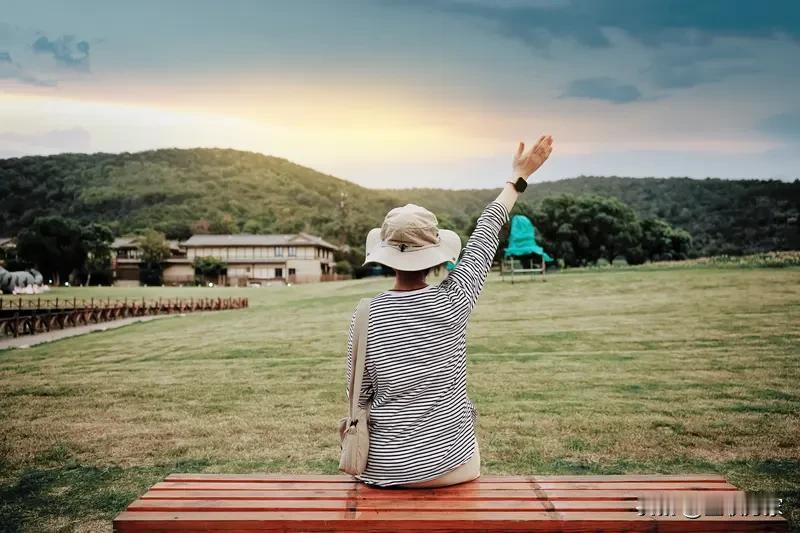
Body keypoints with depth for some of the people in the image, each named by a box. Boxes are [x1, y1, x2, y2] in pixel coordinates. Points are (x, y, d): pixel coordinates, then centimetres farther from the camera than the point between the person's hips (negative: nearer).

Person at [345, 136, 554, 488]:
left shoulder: (366, 315, -15)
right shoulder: (451, 303, -17)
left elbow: (359, 395, -5)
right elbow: (484, 238, -4)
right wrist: (519, 177, 10)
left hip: (384, 467, 1)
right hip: (450, 464, 0)